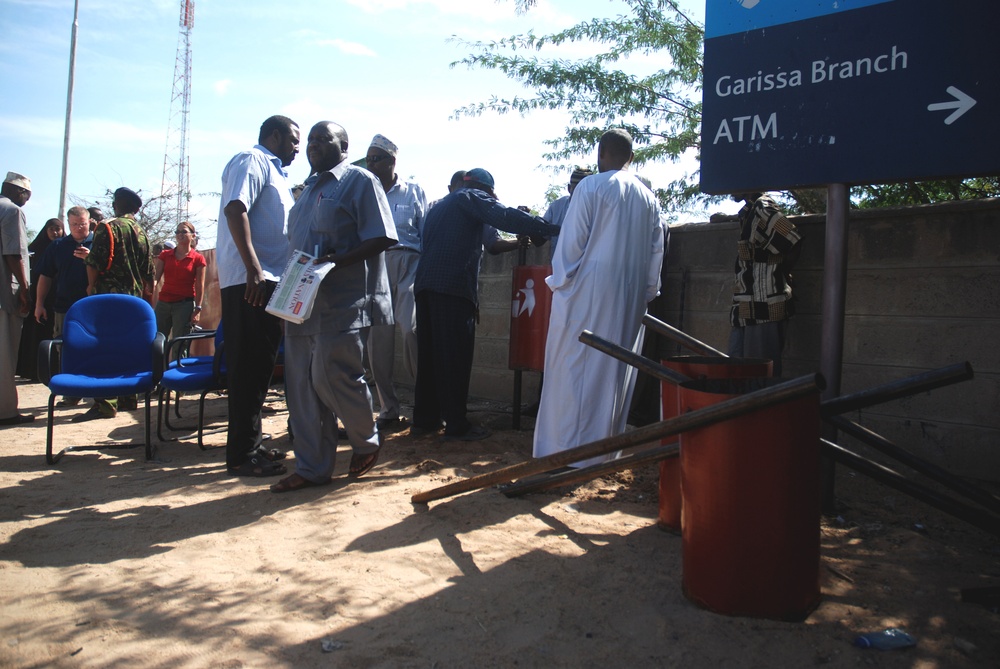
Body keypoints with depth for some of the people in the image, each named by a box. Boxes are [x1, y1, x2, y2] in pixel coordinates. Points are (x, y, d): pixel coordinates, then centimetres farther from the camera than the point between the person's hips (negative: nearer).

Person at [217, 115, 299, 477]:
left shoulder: (273, 171, 25)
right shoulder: (252, 161, -4)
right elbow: (235, 209, -19)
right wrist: (253, 269, -26)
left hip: (267, 279, 10)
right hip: (249, 280, -10)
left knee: (259, 365, 13)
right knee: (249, 366, -8)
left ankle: (251, 444, 23)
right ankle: (242, 455, -2)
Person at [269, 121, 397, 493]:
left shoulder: (360, 181, -1)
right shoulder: (309, 189, 22)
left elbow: (380, 239, -11)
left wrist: (336, 261, -23)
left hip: (344, 302, -8)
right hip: (304, 301, 8)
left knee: (332, 375, -11)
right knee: (302, 384, 5)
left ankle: (367, 440, 17)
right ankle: (312, 467, 15)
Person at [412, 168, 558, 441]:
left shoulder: (440, 206, 29)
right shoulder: (472, 197, 4)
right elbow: (505, 217, -12)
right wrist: (549, 228, -14)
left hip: (425, 284, 8)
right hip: (454, 285, -8)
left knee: (429, 353, 10)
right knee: (455, 355, -5)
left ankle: (424, 418, 15)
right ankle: (456, 424, -2)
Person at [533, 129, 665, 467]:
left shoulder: (590, 187, -6)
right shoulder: (649, 198, 12)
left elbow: (571, 242, -8)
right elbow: (656, 253, 12)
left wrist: (560, 283, 0)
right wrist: (645, 294, 17)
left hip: (588, 292, -6)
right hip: (630, 299, 6)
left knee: (573, 369, -1)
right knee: (615, 371, 11)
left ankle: (563, 451, 0)